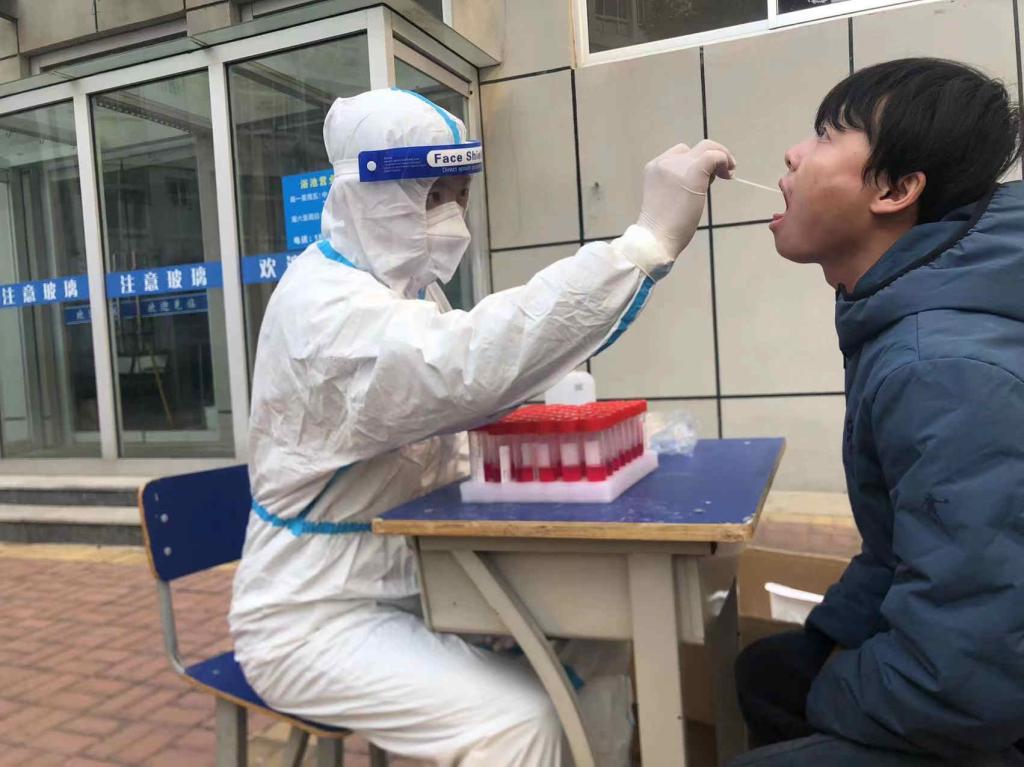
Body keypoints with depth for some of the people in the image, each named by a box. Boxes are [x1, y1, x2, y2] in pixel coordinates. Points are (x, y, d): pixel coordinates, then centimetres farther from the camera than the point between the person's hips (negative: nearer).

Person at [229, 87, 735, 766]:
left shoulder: (405, 282, 7)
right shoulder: (325, 306, -24)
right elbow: (469, 365, -44)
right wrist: (651, 238, -44)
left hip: (410, 584, 8)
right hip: (317, 620, -8)